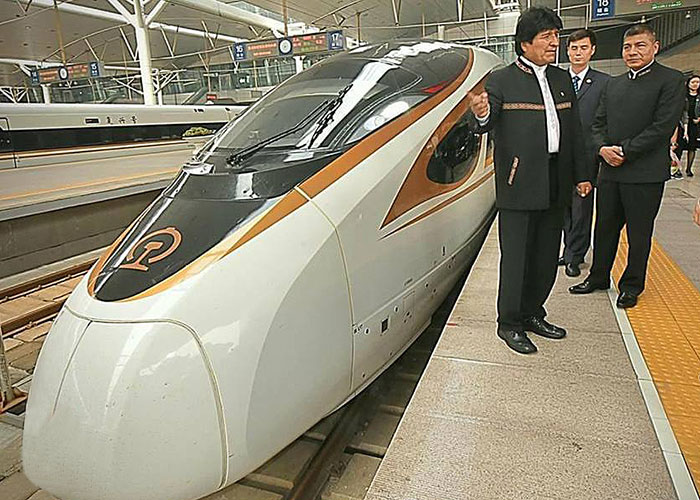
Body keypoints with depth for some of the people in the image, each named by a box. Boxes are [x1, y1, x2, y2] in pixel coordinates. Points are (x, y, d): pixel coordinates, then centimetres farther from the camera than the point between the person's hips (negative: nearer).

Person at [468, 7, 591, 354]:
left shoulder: (561, 79, 15)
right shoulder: (501, 80, -4)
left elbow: (574, 130, 17)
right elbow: (483, 125, -14)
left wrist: (581, 175, 15)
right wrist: (480, 115, -38)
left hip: (555, 185, 7)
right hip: (519, 185, -7)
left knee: (546, 256, 13)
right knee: (515, 257, 1)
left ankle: (532, 315, 29)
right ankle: (509, 324, 15)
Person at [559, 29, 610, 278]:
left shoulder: (604, 82, 2)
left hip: (587, 155, -3)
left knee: (582, 205, 2)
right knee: (565, 204, 10)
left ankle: (574, 256, 13)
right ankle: (571, 250, 25)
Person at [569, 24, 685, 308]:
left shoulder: (671, 80, -4)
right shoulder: (613, 84, 14)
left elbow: (663, 126, -13)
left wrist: (625, 151, -15)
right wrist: (603, 148, -6)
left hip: (645, 174, -5)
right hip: (610, 171, 5)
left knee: (639, 235, 7)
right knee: (605, 229, 14)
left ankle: (631, 286, 22)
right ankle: (598, 277, 29)